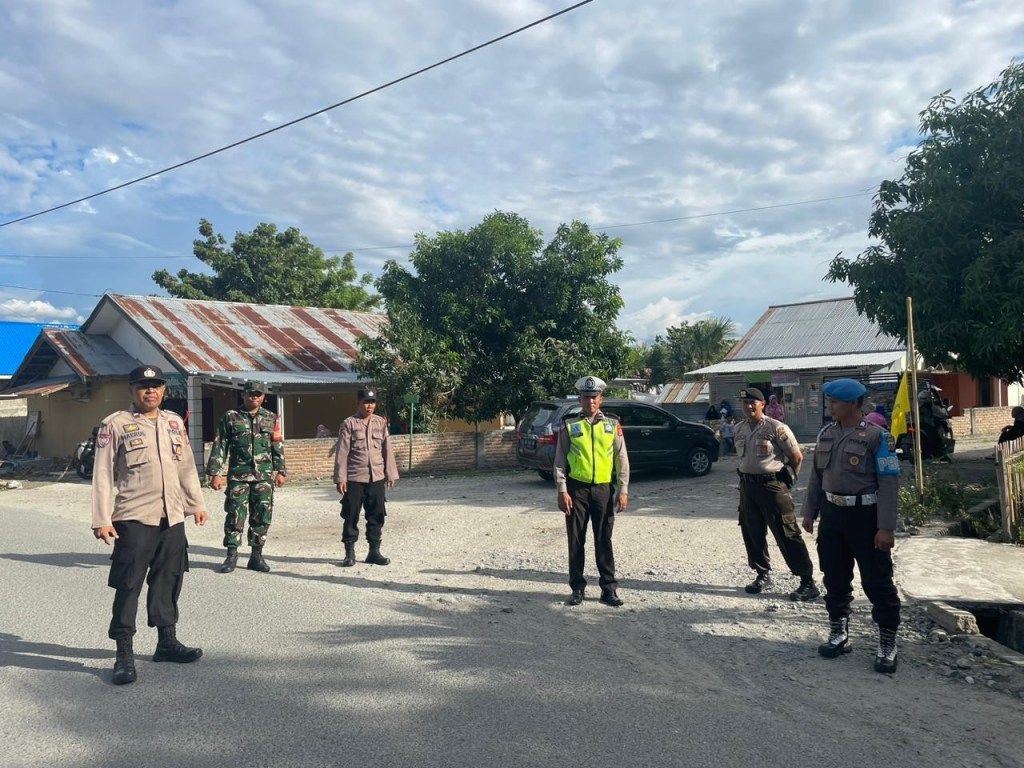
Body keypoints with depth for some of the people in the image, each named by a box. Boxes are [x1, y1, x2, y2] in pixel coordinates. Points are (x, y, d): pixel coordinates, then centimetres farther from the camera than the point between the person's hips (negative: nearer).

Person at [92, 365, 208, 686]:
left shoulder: (175, 423, 13)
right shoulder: (115, 425, -4)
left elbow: (186, 467, 18)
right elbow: (103, 475, -7)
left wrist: (196, 504, 16)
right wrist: (102, 520, -11)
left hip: (173, 518, 6)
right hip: (133, 520, -5)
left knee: (168, 581, 13)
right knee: (128, 586, -2)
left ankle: (167, 641, 26)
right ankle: (124, 655, 8)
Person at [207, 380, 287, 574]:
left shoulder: (271, 418, 10)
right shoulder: (231, 417, 3)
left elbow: (278, 447, 12)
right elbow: (219, 446, 2)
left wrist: (280, 471, 7)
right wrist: (215, 473, -3)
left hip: (264, 476, 2)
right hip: (238, 475, -2)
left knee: (262, 515, 2)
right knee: (235, 515, -2)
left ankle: (256, 555, 13)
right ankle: (232, 555, 9)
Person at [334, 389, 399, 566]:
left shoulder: (381, 423, 6)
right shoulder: (348, 424, -4)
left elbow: (387, 450, 8)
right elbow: (342, 453, -6)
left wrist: (391, 474, 5)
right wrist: (340, 478, -10)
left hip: (377, 478, 3)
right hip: (354, 479, -3)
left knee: (377, 517, 8)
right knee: (351, 517, 3)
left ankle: (374, 552, 18)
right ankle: (350, 553, 13)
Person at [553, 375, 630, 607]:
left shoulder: (612, 424, 4)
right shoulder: (569, 425, 0)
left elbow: (622, 459, 4)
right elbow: (560, 461, 0)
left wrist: (623, 490, -2)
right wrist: (562, 491, -7)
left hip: (604, 489, 1)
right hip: (577, 489, 0)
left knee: (604, 541, 7)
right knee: (576, 540, 7)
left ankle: (609, 588, 16)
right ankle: (577, 587, 18)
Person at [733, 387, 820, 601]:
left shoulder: (776, 428, -11)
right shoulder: (739, 429, 8)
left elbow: (797, 457, -5)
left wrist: (788, 480, 1)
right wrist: (747, 477, 15)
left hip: (772, 485, -7)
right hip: (747, 485, 7)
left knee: (787, 534, -5)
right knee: (752, 533, 11)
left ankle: (808, 582, 1)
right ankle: (763, 575, 27)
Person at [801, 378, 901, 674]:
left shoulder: (876, 436, -11)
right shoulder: (826, 434, 7)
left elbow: (889, 483, -13)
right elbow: (817, 476, 14)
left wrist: (886, 527, -17)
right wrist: (809, 512, 13)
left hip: (865, 516, -6)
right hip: (831, 515, 6)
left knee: (877, 582, 3)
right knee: (835, 579, 13)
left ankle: (887, 643, 16)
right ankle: (839, 633, 27)